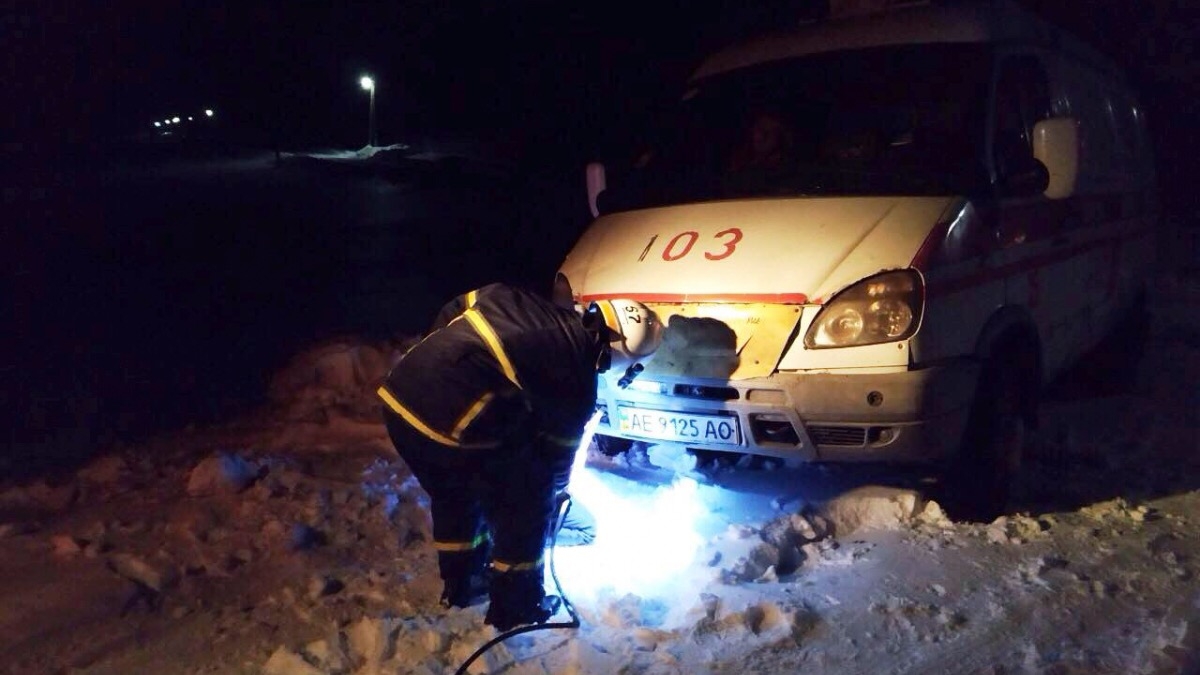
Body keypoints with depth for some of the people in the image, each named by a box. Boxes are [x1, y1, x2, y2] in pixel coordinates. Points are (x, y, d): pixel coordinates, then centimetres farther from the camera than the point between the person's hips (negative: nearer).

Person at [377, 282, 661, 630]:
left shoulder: (522, 301, 12)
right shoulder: (577, 376, -3)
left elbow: (451, 314, 19)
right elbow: (557, 450, 12)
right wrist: (553, 492, 32)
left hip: (399, 395, 8)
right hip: (454, 426, -8)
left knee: (453, 494, 31)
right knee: (526, 507, 15)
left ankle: (460, 584, 48)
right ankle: (515, 606, 29)